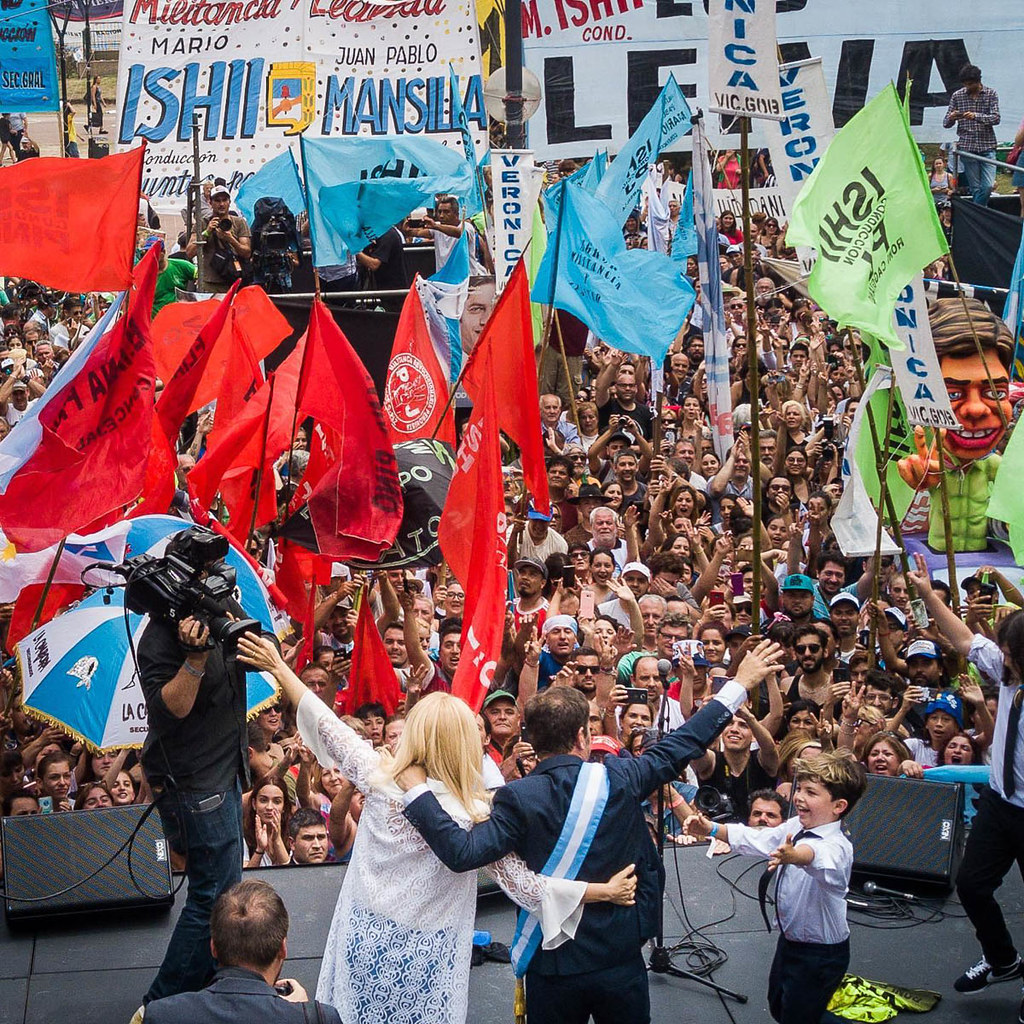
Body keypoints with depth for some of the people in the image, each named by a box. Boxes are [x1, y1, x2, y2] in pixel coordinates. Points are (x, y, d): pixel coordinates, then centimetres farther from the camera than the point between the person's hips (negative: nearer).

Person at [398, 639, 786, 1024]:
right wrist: (740, 684, 10)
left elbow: (463, 853, -26)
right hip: (621, 959, 1)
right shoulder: (619, 779, -10)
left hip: (553, 966, -1)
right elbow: (681, 745, 0)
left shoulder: (518, 797, -17)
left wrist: (416, 789, -20)